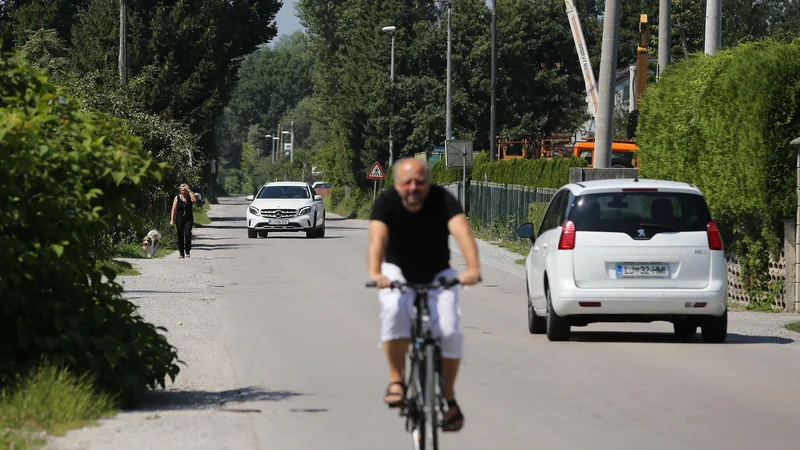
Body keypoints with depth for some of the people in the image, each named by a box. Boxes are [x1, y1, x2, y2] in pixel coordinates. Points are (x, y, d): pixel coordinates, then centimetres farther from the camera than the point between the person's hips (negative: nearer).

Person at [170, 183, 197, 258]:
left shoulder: (190, 197, 3)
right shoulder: (177, 198, 4)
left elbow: (194, 200, -21)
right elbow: (174, 209, 1)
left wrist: (189, 191, -16)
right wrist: (172, 220, -6)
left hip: (188, 219, -1)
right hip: (180, 219, 1)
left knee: (187, 234, -15)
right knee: (180, 236, 2)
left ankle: (187, 251, -1)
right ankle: (181, 253, 9)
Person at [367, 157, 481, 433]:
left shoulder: (443, 201, -21)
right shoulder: (386, 203, -20)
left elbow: (462, 231, -37)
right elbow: (377, 238, -35)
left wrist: (472, 268, -55)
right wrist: (375, 273, -55)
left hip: (438, 274, 0)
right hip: (398, 272, 0)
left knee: (449, 330, -20)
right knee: (394, 311, -33)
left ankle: (449, 398, -1)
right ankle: (396, 380, -18)